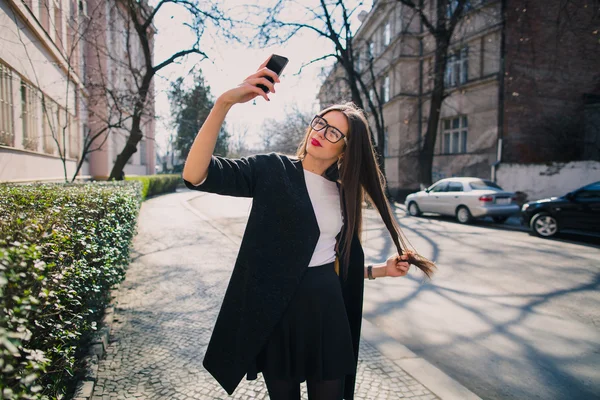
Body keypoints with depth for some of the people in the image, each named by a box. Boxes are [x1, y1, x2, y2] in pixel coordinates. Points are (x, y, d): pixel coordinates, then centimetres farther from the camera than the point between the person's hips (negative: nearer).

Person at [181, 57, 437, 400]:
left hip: (328, 309, 4)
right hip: (275, 311, -3)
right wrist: (225, 102, -32)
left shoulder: (343, 193, 5)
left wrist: (381, 270, 4)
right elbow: (195, 175, -23)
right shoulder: (272, 170, -8)